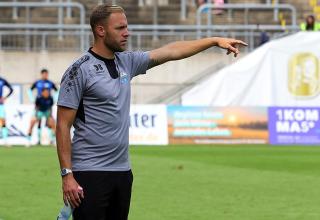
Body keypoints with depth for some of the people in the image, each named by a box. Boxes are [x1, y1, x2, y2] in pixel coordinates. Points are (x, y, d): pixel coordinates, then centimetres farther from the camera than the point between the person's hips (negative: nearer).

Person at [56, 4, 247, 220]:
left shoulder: (126, 62, 10)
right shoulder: (80, 70, -10)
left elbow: (171, 51, 18)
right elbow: (63, 126, -11)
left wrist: (215, 40, 16)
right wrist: (67, 174, -17)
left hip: (122, 170, 7)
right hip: (90, 174, -7)